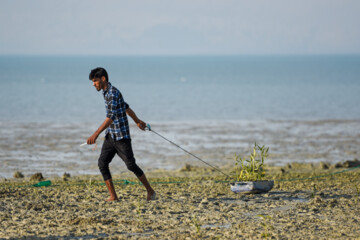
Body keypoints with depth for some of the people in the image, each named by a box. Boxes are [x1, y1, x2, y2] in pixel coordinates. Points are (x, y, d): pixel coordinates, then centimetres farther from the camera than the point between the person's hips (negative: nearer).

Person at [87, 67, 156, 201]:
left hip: (121, 136, -9)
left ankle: (150, 191, 15)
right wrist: (137, 121, 37)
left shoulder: (113, 93, -18)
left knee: (131, 165, -2)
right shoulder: (106, 93, 12)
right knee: (102, 163, -3)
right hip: (110, 136, 9)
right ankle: (113, 196, -2)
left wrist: (96, 134, -35)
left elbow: (111, 117, -28)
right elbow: (126, 107, 25)